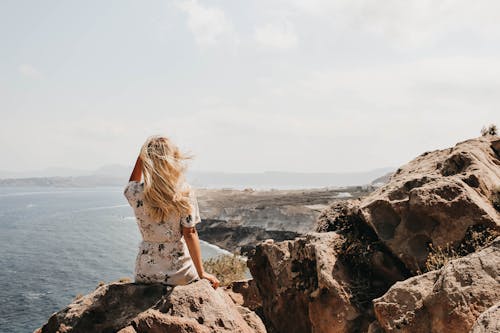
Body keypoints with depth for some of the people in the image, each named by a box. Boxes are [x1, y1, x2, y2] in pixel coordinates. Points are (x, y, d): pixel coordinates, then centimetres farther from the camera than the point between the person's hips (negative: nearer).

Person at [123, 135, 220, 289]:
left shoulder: (135, 193, -7)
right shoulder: (184, 192, -13)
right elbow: (189, 234, -12)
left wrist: (141, 155, 9)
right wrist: (201, 273, -6)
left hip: (145, 275, 1)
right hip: (179, 273, -1)